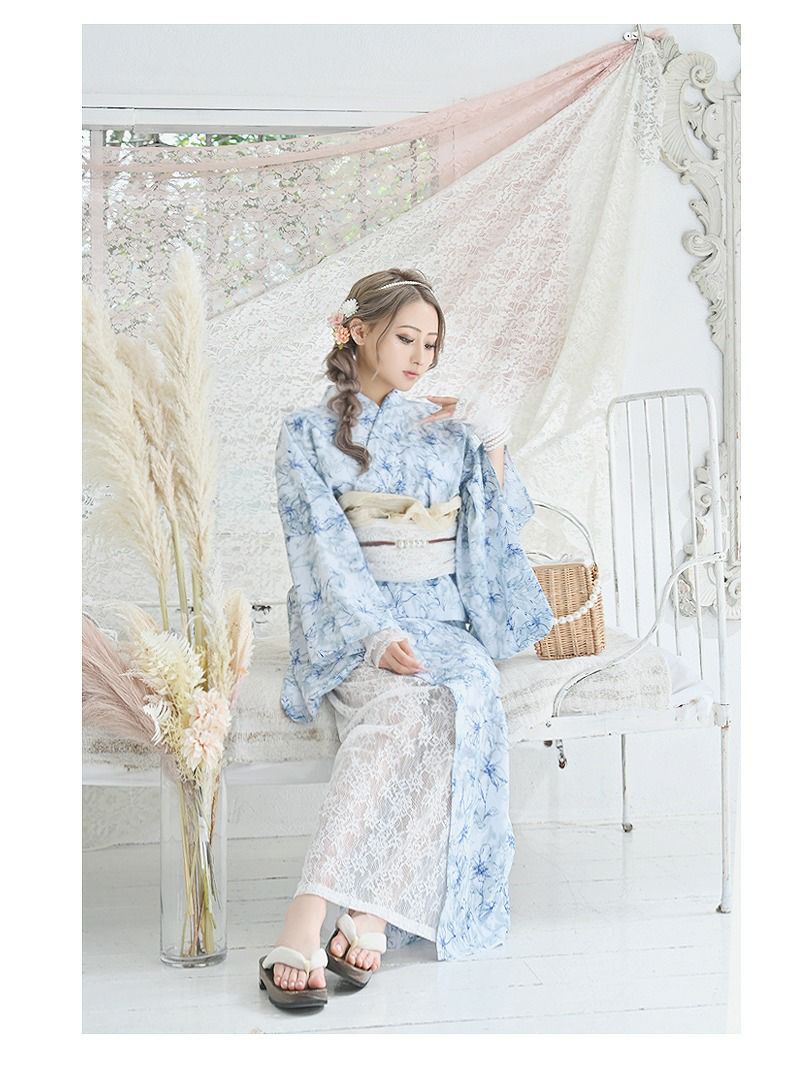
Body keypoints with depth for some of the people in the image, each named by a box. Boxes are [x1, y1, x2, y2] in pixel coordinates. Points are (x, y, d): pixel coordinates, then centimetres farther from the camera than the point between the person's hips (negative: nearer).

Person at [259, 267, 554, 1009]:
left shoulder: (448, 429, 17)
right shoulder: (306, 434, 6)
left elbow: (505, 529, 15)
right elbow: (322, 551, -6)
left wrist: (495, 451, 1)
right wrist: (376, 634, -21)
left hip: (446, 619, 3)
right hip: (352, 625, -2)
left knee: (436, 704, -31)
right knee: (401, 705, -34)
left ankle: (317, 919, -33)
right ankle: (367, 915, -34)